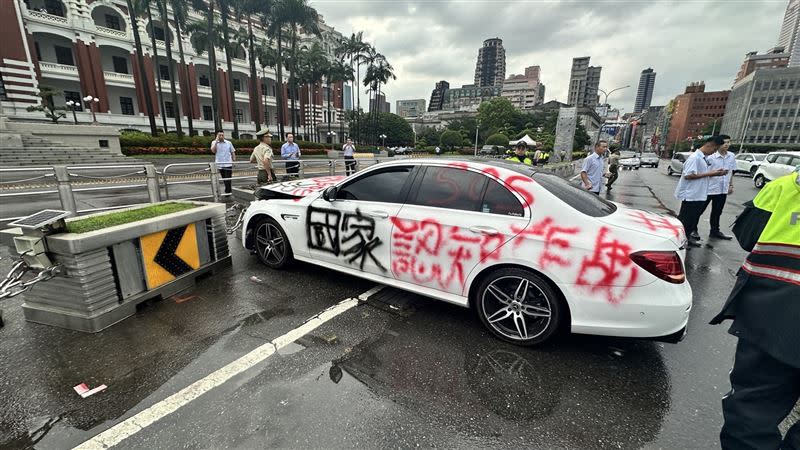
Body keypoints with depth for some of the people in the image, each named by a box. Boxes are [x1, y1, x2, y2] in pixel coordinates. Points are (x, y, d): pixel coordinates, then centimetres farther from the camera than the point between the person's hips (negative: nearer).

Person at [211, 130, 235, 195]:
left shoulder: (228, 143, 6)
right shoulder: (214, 142, 4)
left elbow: (233, 152, 12)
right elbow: (213, 151, -13)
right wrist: (216, 141, -11)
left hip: (228, 164, -1)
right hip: (219, 165, 1)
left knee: (228, 180, -7)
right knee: (224, 180, 10)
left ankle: (227, 192, -2)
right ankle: (229, 191, 22)